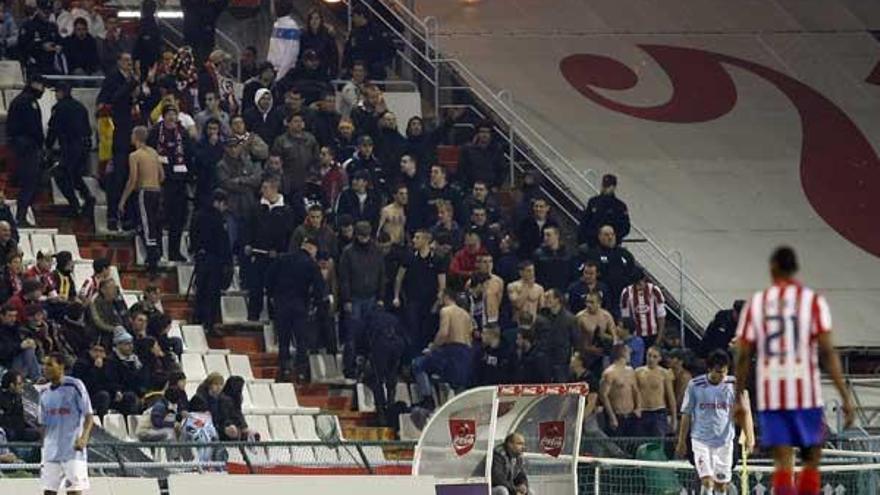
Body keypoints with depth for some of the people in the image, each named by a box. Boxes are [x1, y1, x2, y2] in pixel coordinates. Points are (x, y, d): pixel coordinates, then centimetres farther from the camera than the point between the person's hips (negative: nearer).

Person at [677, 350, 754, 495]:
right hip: (701, 441, -2)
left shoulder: (733, 384, -2)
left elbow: (744, 410, -6)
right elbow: (686, 414, 4)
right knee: (707, 481, -15)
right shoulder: (695, 385, -4)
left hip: (725, 441, 2)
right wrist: (681, 442, 7)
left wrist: (749, 435, -20)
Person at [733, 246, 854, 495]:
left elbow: (743, 356, 5)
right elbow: (827, 351, -8)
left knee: (783, 463, 0)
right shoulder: (813, 301, 0)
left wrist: (738, 400, 13)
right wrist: (845, 397, -7)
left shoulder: (755, 303, 6)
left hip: (770, 396, 2)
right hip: (805, 394, -1)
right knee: (811, 461, 11)